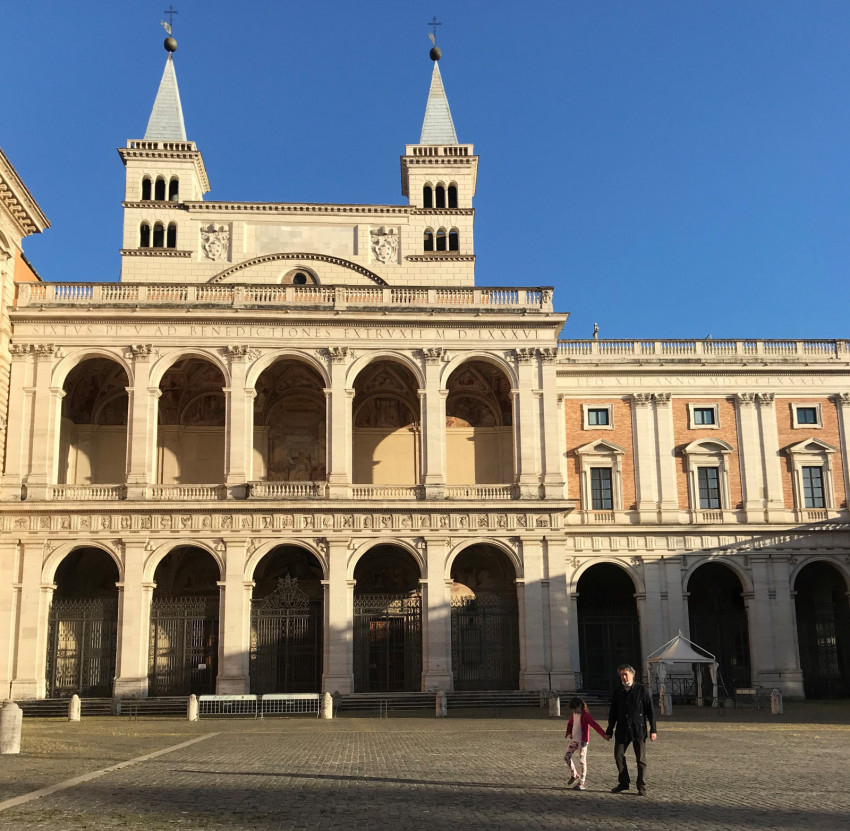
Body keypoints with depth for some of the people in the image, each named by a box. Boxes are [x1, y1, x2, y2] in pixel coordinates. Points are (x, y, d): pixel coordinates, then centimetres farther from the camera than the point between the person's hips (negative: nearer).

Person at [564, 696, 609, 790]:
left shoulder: (585, 715, -13)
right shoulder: (574, 715, 9)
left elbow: (595, 725, -23)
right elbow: (569, 724, 26)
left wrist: (604, 735, -32)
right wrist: (568, 734, 8)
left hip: (583, 741, -8)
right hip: (573, 740, 8)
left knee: (582, 761, -7)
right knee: (566, 757, 4)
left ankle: (581, 783, -4)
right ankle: (574, 775, 23)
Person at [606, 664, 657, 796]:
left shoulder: (642, 690, -4)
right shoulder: (617, 691, 5)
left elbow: (650, 710, -2)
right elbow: (613, 712, 12)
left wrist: (653, 730, -6)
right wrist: (609, 731, 11)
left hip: (638, 729, -3)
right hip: (622, 729, 3)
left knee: (641, 758, 0)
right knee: (618, 755, 1)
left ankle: (641, 787, 10)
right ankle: (624, 782, 17)